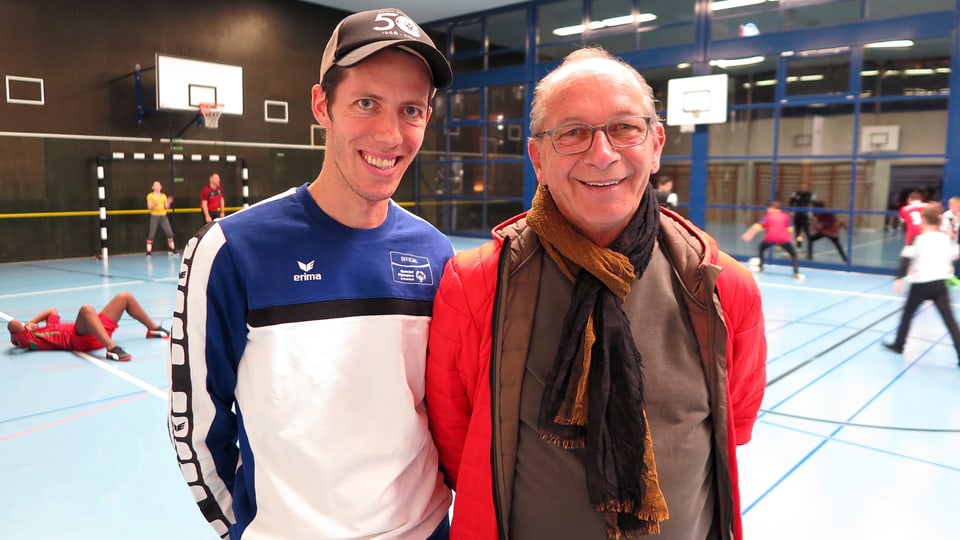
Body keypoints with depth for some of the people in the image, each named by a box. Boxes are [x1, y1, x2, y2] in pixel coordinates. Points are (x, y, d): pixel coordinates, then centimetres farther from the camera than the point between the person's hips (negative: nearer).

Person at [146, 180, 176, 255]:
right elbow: (149, 207, -6)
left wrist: (169, 202, -11)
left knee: (170, 233, 0)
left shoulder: (164, 196, 13)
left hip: (163, 216, 4)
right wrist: (154, 205, -25)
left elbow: (166, 207, 9)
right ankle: (148, 252, -5)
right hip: (154, 216, -4)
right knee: (151, 235, -7)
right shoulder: (150, 195, 1)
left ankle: (173, 250, 11)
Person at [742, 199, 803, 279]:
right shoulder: (785, 216, 16)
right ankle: (796, 273, 0)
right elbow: (789, 229, 10)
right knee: (793, 254, 13)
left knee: (761, 249, 27)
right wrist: (790, 238, 23)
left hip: (770, 238, -1)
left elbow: (758, 226, -1)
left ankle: (760, 267, 23)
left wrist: (749, 234, -5)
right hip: (783, 239, 1)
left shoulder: (768, 216, 11)